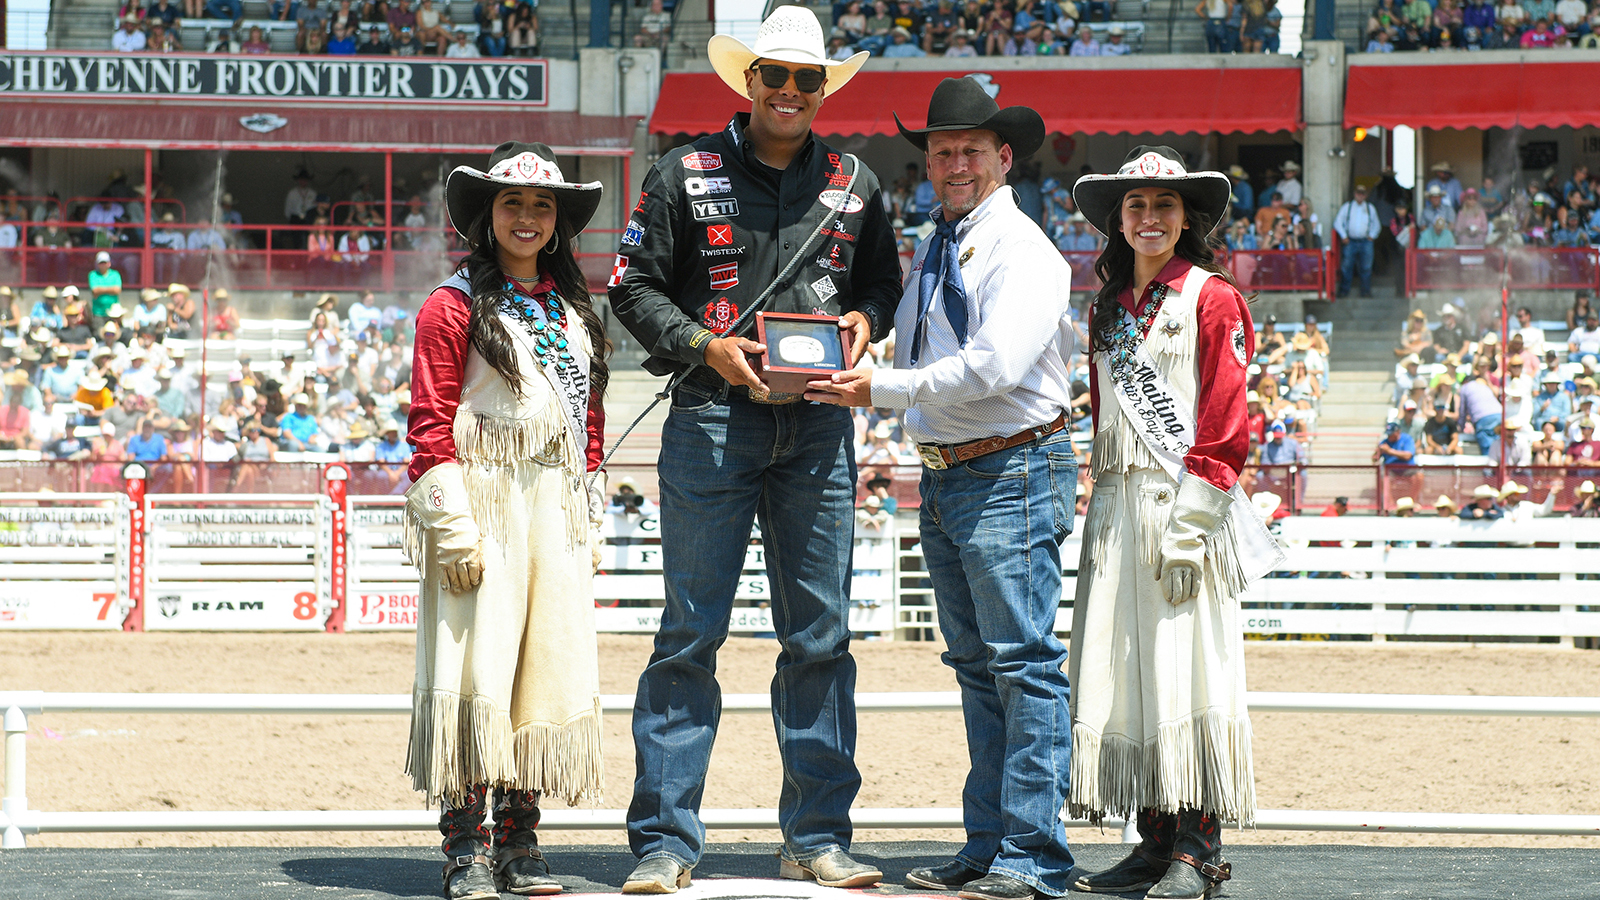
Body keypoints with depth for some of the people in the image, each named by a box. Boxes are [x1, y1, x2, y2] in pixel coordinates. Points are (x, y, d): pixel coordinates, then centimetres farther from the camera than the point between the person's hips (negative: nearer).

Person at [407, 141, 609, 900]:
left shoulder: (573, 311, 16)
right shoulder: (454, 305, -2)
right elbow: (431, 425, -7)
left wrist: (588, 522, 14)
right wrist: (451, 528, -14)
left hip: (556, 516, 6)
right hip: (482, 506, -6)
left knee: (550, 668, 4)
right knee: (476, 669, -8)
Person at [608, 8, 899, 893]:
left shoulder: (854, 185, 11)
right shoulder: (687, 173, 1)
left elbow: (882, 283, 22)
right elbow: (634, 286, 1)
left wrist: (864, 320, -1)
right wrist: (707, 346, -13)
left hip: (818, 423, 3)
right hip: (712, 418, -3)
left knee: (820, 635, 5)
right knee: (691, 632, -3)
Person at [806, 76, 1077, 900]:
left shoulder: (1022, 251, -11)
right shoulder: (931, 252, 16)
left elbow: (994, 368, -22)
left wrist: (883, 389, -17)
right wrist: (857, 379, 2)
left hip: (1011, 475, -9)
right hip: (943, 477, 9)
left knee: (1023, 663, -8)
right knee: (975, 666, 12)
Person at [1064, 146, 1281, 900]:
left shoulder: (1211, 299, -3)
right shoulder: (1108, 308, 17)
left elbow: (1225, 421, -9)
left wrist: (1188, 524, -15)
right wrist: (1106, 509, 12)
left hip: (1184, 503, -6)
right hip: (1118, 505, 7)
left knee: (1186, 666, -8)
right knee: (1123, 668, 3)